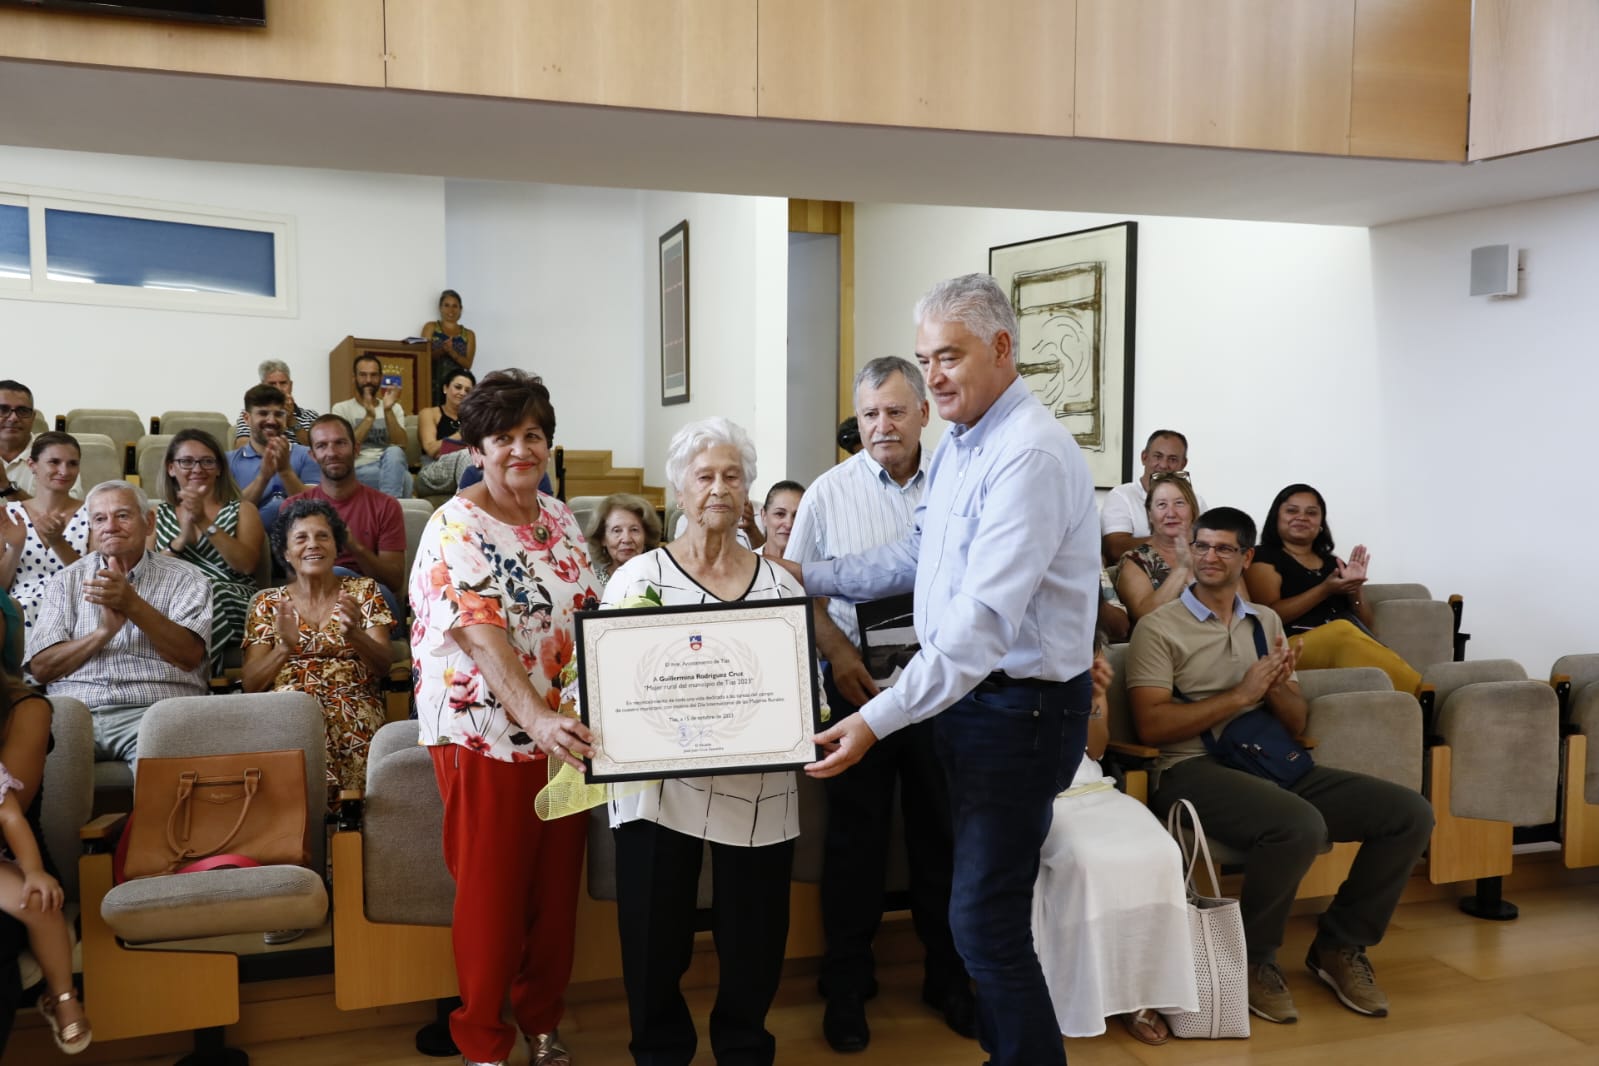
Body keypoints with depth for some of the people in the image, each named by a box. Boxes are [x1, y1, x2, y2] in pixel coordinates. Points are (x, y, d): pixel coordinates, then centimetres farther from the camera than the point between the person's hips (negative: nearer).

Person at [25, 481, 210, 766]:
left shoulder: (184, 579, 10)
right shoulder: (67, 581, 17)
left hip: (150, 710, -3)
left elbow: (189, 657, -4)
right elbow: (41, 668, 7)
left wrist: (133, 605, -14)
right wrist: (104, 631, -8)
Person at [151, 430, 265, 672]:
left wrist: (205, 523, -7)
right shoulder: (158, 516, 24)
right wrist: (181, 540, -4)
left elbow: (247, 564, 0)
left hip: (231, 605, 0)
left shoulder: (242, 510, 18)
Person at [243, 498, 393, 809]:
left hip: (352, 708, -1)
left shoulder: (363, 591, 15)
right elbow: (251, 684, 7)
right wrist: (285, 647, -13)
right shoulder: (268, 604, 17)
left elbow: (384, 665, 4)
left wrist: (354, 635, -18)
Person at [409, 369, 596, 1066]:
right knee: (491, 895, 5)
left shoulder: (559, 518, 8)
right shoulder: (456, 529, -13)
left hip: (567, 733, 6)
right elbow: (483, 639, -25)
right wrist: (536, 718, -37)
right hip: (487, 734, -6)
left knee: (557, 886, 14)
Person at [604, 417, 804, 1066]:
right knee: (655, 943, 7)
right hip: (658, 784, -1)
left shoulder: (780, 583, 7)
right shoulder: (637, 576, 1)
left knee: (752, 944, 11)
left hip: (758, 790, 2)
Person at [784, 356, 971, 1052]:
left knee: (942, 833, 10)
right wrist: (839, 655, -11)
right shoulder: (830, 492, 0)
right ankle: (847, 983, 21)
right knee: (855, 835, 7)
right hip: (860, 682, -1)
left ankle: (948, 976, 26)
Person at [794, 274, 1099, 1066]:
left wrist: (879, 718, -31)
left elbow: (983, 619, -29)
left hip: (1021, 707, -10)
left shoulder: (1031, 455, -23)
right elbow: (921, 556, 21)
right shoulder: (957, 446, 9)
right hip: (967, 696, 10)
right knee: (979, 902, 19)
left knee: (985, 920, -4)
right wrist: (810, 579, 15)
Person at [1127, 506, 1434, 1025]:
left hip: (1272, 763, 7)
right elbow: (1150, 725, -11)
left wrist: (1275, 688, -5)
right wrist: (1240, 694, -12)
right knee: (1301, 825, -35)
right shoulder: (1159, 627, 0)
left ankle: (1340, 944, 10)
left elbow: (1297, 721, 18)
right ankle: (1252, 957, -8)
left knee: (1411, 813, -8)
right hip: (1195, 769, -6)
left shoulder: (1266, 621, 19)